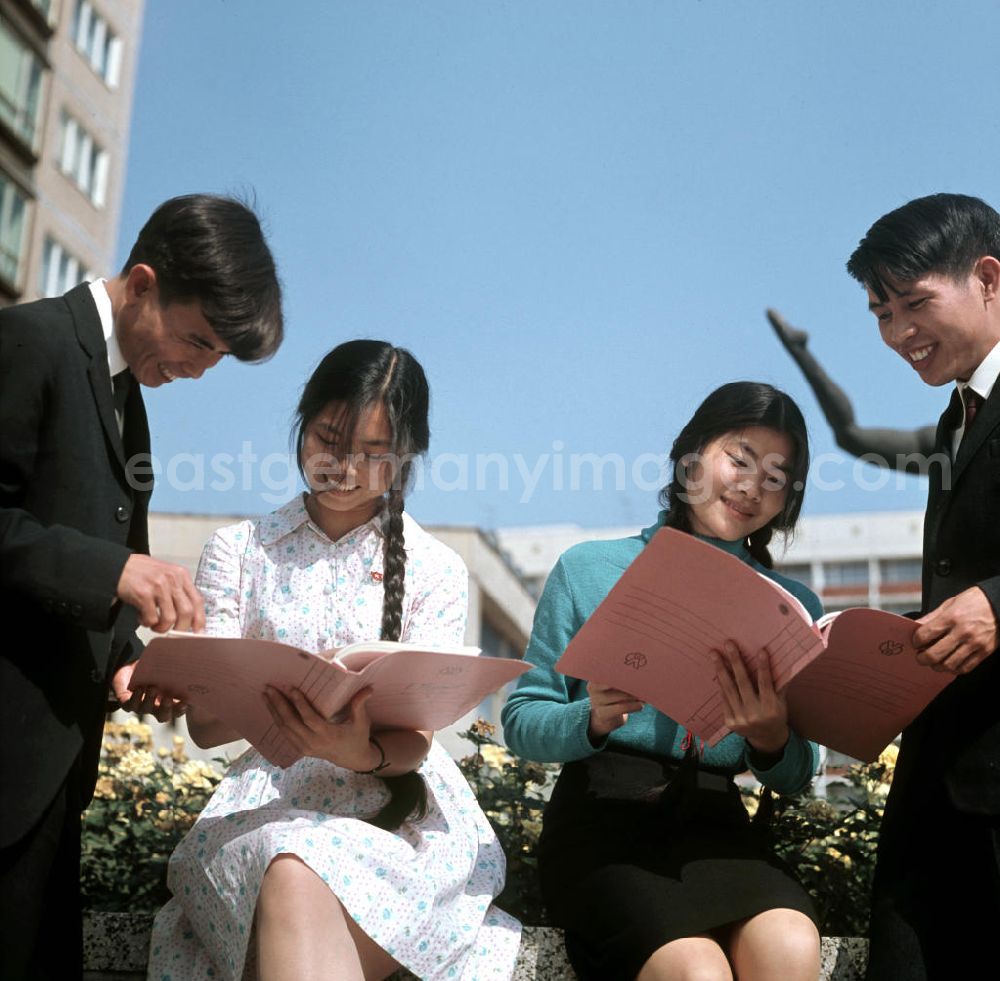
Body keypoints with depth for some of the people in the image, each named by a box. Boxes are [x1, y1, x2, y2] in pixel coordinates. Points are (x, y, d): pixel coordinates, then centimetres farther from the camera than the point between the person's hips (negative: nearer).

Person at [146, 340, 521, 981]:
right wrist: (275, 693, -21)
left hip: (399, 807, 0)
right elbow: (204, 723, 3)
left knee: (297, 887, -34)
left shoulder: (436, 569, 7)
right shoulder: (240, 551, 9)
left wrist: (367, 753, -26)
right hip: (266, 803, 1)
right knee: (294, 878, -36)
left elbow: (416, 738, -1)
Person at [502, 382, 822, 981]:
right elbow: (521, 722, 5)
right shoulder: (591, 570, 7)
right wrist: (595, 718, -16)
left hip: (716, 822, 3)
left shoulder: (794, 606, 14)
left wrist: (771, 741, -10)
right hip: (601, 817, -2)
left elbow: (797, 780, 14)